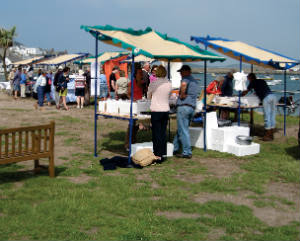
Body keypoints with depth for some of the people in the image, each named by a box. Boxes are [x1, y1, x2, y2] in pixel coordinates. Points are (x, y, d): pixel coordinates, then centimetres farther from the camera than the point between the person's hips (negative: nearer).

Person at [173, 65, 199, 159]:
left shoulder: (186, 78, -6)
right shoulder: (195, 81, 21)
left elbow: (183, 84, -29)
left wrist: (182, 95, -16)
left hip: (184, 106, -9)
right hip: (192, 107, 9)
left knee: (183, 130, -4)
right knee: (181, 129, 16)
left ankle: (187, 152, -3)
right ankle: (175, 148, 23)